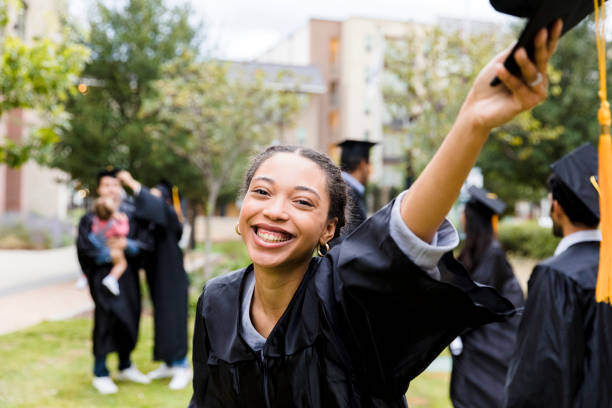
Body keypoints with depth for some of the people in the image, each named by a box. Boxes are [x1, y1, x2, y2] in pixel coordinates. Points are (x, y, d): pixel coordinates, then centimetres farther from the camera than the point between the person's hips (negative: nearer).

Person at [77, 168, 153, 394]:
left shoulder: (131, 214, 6)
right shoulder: (90, 218, -1)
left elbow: (146, 242, -2)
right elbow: (85, 249, -10)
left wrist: (127, 245, -19)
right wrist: (111, 253, -15)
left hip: (129, 276, 4)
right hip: (103, 277, -4)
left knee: (129, 318, 10)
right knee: (106, 318, -8)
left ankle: (125, 367, 28)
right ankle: (100, 373, 6)